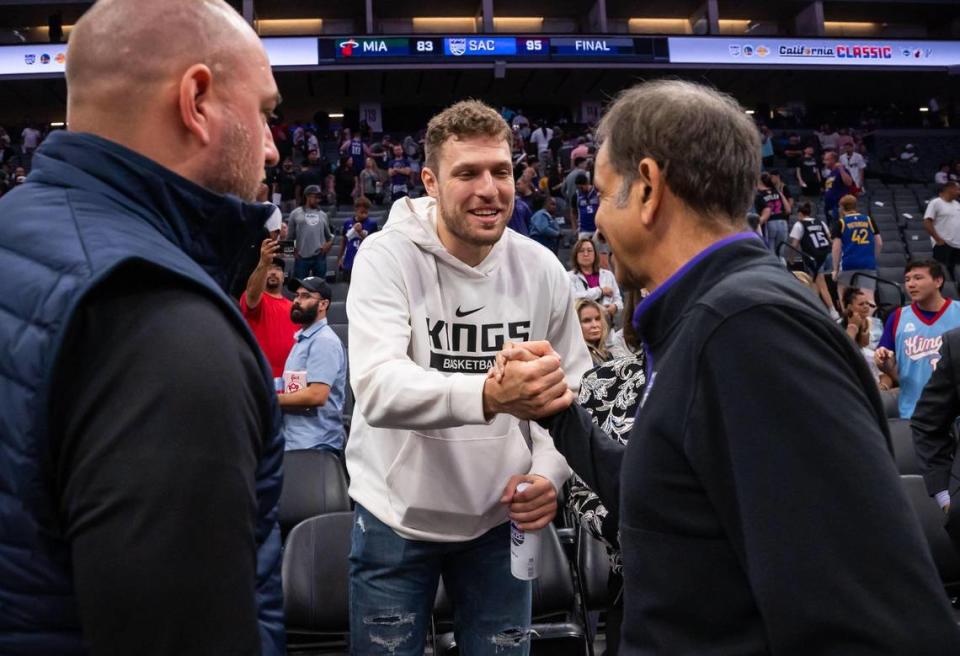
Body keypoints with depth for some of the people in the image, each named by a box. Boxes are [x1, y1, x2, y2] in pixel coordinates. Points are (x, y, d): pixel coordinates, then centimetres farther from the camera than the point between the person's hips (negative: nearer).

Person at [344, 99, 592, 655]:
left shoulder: (541, 269, -5)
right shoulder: (387, 257, -16)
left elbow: (570, 389, 3)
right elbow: (379, 388, -31)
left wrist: (549, 473, -16)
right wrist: (489, 395, -48)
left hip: (500, 517, 3)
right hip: (396, 518, -2)